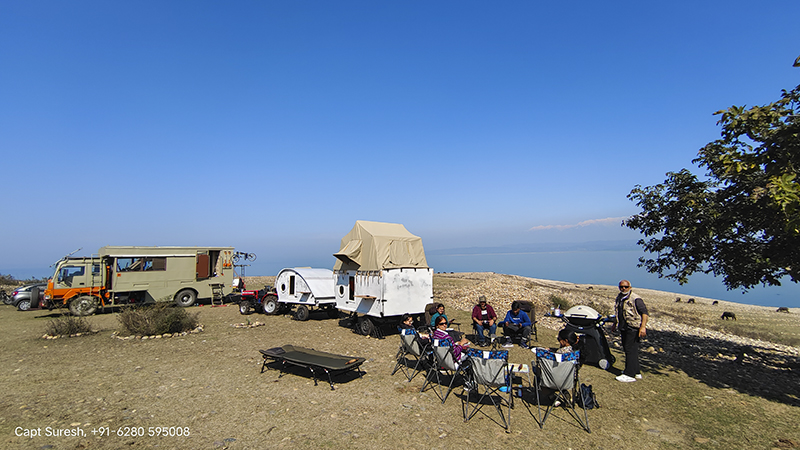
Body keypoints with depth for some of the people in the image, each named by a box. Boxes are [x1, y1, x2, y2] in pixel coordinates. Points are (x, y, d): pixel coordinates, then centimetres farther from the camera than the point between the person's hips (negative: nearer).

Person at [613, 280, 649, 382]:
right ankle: (636, 372, 24)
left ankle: (630, 375, -4)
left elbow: (644, 312, -16)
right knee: (627, 349, 13)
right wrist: (615, 324, 29)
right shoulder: (619, 298, 14)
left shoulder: (636, 299, -12)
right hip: (623, 328, 9)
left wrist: (643, 327, -24)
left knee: (631, 350, -8)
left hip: (633, 328, -9)